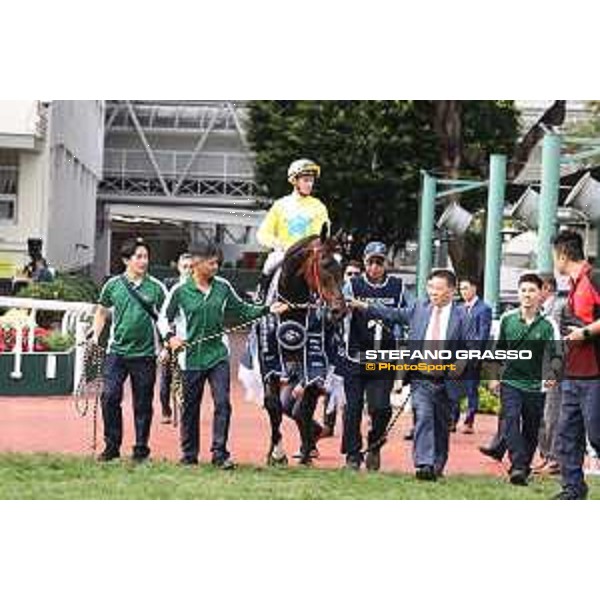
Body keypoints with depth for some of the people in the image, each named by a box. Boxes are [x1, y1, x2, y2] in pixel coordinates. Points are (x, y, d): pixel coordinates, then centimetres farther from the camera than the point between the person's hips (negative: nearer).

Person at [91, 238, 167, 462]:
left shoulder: (156, 287, 2)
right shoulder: (113, 284, 4)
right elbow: (102, 311, 18)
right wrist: (96, 335, 8)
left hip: (145, 354, 0)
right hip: (117, 351, 1)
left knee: (143, 405, 4)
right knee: (110, 397, -9)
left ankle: (141, 449, 14)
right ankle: (112, 446, 3)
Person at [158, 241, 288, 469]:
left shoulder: (223, 287, 4)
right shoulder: (180, 290, -4)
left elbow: (242, 310, 14)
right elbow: (164, 317, 5)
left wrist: (267, 309, 3)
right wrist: (170, 337, -12)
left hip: (218, 354, 2)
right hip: (192, 356, -2)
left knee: (222, 402, -9)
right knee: (190, 407, 6)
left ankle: (220, 453, -5)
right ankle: (189, 454, 18)